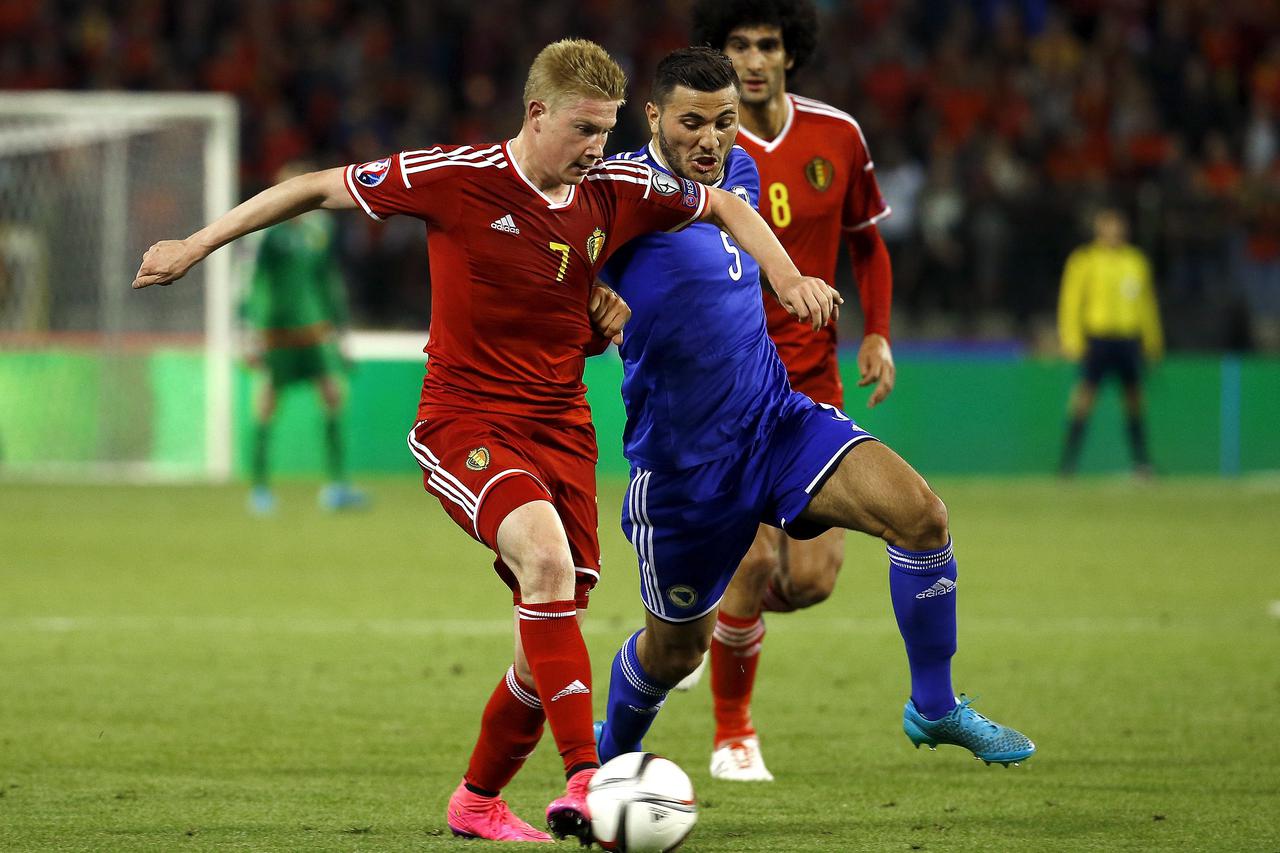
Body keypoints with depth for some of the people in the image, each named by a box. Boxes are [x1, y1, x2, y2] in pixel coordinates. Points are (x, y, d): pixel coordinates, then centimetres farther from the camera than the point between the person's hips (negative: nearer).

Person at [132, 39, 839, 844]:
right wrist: (197, 246, 0)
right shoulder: (454, 176, -13)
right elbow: (317, 188, -3)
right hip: (465, 422, -5)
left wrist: (787, 277, 6)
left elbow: (724, 204, 19)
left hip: (561, 430, 5)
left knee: (551, 649, 2)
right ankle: (586, 778, -38)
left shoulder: (616, 191, 0)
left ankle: (478, 801, 28)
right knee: (545, 552, -33)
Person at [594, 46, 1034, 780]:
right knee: (676, 649, 10)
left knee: (919, 512, -18)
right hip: (681, 464, -5)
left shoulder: (741, 171, 5)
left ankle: (934, 707, -2)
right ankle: (607, 758, 43)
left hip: (776, 418, 5)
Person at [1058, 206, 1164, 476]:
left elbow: (1146, 302, 21)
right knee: (1085, 398, -10)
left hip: (1129, 339, 5)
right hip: (1097, 339, -5)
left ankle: (1142, 464, 11)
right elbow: (1070, 301, -3)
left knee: (1135, 401, 5)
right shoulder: (1084, 261, 0)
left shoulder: (1136, 260, 14)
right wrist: (1072, 340, -11)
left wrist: (1153, 340, 18)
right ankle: (1067, 464, -8)